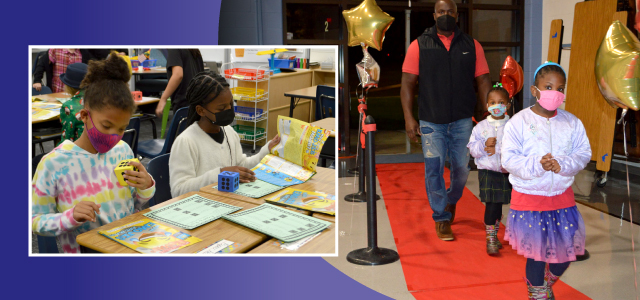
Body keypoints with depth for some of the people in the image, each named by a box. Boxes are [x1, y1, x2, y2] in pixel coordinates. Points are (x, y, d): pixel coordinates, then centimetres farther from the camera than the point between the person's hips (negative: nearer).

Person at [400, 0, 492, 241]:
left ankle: (451, 200, 40)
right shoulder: (419, 45, 2)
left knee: (462, 169, 10)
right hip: (431, 122, -2)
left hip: (463, 121, 2)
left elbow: (483, 82, 6)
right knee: (434, 170, -3)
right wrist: (408, 117, -9)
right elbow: (408, 83, -1)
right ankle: (441, 218, 14)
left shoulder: (472, 46, 7)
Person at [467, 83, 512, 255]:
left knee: (497, 205, 10)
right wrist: (484, 145, -18)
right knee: (492, 205, -6)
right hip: (488, 172, -1)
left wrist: (497, 149, -17)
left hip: (508, 172, 1)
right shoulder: (481, 127, 2)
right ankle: (491, 238, 8)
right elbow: (472, 149, 0)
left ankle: (493, 235, 29)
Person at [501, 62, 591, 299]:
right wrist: (536, 165, -29)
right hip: (529, 197, -4)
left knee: (565, 252, 11)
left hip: (562, 196, 4)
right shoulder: (519, 122, -11)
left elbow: (584, 152, -1)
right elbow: (508, 158, -15)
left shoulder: (572, 123, 1)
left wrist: (563, 164, -20)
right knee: (536, 254, 6)